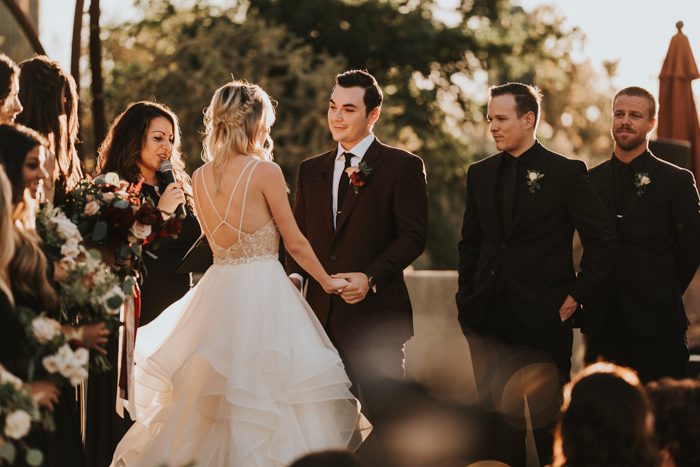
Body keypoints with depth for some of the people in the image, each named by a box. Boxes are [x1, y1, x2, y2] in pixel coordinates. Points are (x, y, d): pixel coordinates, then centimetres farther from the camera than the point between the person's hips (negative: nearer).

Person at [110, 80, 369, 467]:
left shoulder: (201, 177, 6)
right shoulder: (265, 171, -10)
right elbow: (294, 242, -4)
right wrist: (328, 281, 7)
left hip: (218, 289, 6)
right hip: (263, 291, -6)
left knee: (211, 398, 12)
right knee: (264, 388, -1)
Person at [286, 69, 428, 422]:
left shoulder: (402, 167, -1)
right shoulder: (311, 170, 16)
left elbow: (413, 235, -7)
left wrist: (371, 278, -19)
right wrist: (296, 275, -2)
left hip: (374, 315, -5)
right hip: (320, 316, 5)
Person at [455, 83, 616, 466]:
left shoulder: (567, 172, -4)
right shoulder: (480, 174, 10)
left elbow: (602, 238, -3)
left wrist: (579, 295, -6)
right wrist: (468, 297, 9)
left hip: (544, 315, -4)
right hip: (489, 315, 4)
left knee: (549, 415, 3)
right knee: (498, 413, 6)